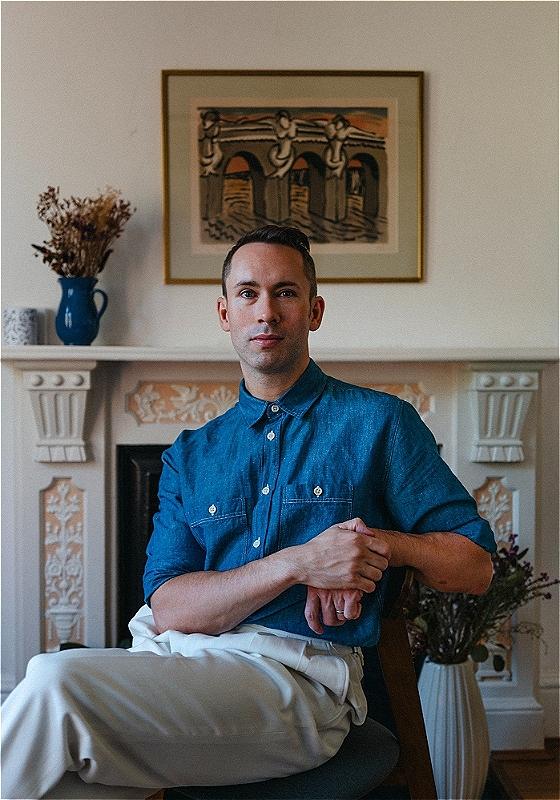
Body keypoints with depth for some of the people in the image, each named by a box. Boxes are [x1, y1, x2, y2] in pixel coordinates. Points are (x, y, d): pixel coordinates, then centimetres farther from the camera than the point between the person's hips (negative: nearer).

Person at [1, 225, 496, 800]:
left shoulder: (379, 422, 8)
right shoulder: (189, 455, 16)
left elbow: (476, 565, 8)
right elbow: (166, 609, 2)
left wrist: (384, 541, -11)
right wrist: (296, 563, -13)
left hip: (296, 672, -3)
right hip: (175, 657, 4)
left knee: (54, 683, -25)